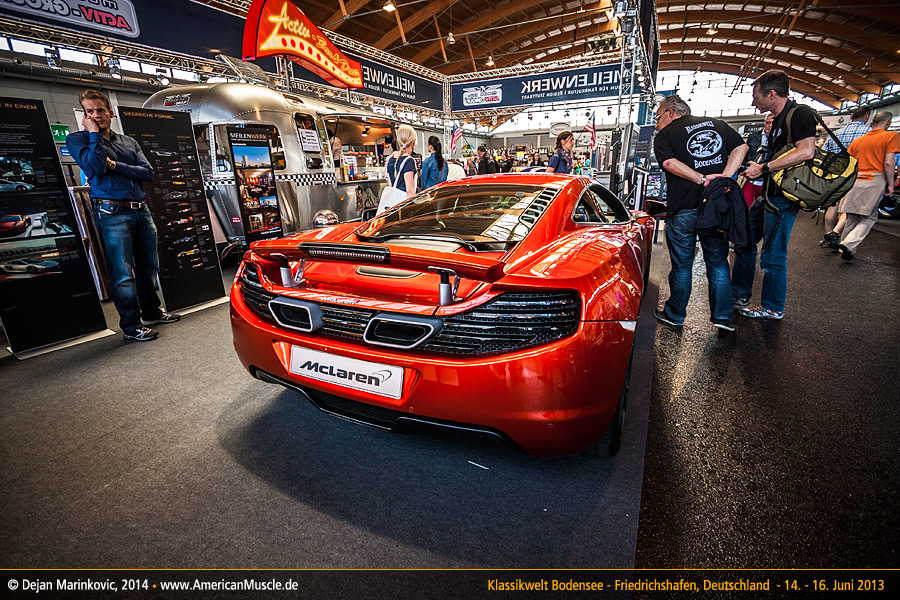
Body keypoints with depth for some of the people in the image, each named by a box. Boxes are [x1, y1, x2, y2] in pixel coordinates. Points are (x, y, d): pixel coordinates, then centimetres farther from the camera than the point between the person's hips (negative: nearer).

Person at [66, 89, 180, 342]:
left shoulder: (128, 142, 18)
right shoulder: (77, 139, 6)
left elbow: (148, 172, 6)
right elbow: (95, 166, -13)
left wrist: (115, 165, -7)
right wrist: (94, 134, -3)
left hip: (141, 211, 5)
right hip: (112, 214, -5)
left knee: (149, 267, 12)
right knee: (123, 274, -6)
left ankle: (152, 312, 26)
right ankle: (131, 325, 2)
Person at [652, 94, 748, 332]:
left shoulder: (665, 135, 2)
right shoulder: (718, 125, 17)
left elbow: (669, 162, -16)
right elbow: (741, 147, 6)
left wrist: (703, 179, -14)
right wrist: (724, 177, -4)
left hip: (683, 209, -4)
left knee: (681, 265, 6)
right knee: (718, 262, 13)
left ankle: (675, 315, 18)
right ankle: (723, 316, 16)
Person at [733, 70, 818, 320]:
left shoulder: (800, 113, -12)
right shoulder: (778, 119, 17)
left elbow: (806, 151, -24)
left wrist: (764, 168, -21)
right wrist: (755, 169, 12)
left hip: (783, 198, -10)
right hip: (769, 195, 10)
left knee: (773, 255, -2)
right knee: (744, 242, 14)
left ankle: (772, 307, 12)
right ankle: (740, 296, 26)